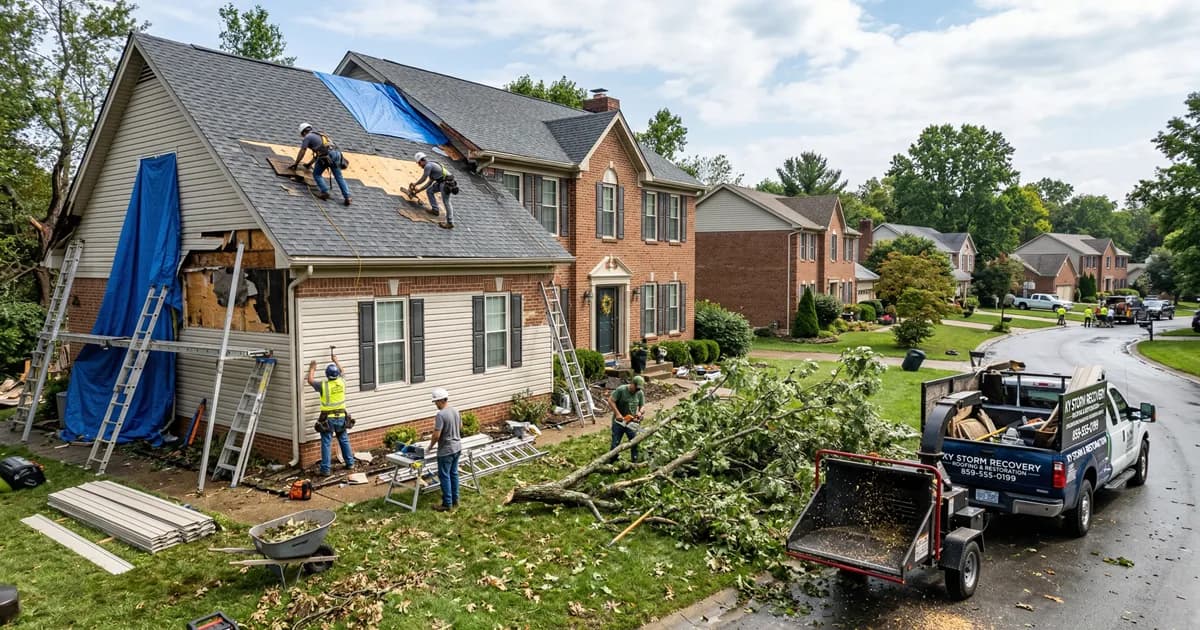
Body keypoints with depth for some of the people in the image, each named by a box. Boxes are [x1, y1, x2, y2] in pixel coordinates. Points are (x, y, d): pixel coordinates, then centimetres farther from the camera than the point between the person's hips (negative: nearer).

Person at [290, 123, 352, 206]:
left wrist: (295, 164, 22)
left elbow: (302, 152, 12)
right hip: (337, 152, 6)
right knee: (339, 177, 6)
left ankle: (325, 192, -8)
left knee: (316, 174, 8)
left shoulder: (307, 137, 14)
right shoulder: (319, 135, 37)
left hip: (327, 154, -6)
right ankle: (347, 197, -4)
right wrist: (310, 163, 52)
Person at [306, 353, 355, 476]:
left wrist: (312, 368, 18)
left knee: (326, 444, 0)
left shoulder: (324, 386, -14)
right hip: (341, 417, 4)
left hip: (328, 419, -4)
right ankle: (350, 464, 24)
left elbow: (310, 380, 3)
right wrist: (335, 360, 33)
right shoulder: (341, 382, -4)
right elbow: (341, 371, 19)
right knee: (344, 441, 17)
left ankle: (325, 470, 2)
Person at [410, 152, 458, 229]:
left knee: (446, 202, -11)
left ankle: (450, 222, -13)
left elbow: (423, 179, -3)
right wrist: (419, 190, 28)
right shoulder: (431, 165, 23)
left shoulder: (428, 165, -9)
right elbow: (430, 182, 26)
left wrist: (415, 184, 15)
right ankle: (435, 209, 16)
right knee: (430, 191, 17)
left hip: (447, 183, -10)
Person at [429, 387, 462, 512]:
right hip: (457, 447, 8)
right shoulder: (455, 411, 4)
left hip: (446, 450, -8)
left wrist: (430, 446, -6)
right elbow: (460, 427, 18)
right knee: (454, 473, 16)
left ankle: (447, 504, 7)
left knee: (444, 476, 2)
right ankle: (455, 500, 23)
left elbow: (436, 435, -22)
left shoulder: (440, 415, -21)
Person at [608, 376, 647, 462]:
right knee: (615, 444, 1)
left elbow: (642, 407, 3)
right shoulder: (621, 390, -17)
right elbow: (610, 401, -18)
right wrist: (617, 414, -24)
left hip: (631, 422, 4)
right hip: (619, 421, -4)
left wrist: (640, 412, -21)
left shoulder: (640, 393, -2)